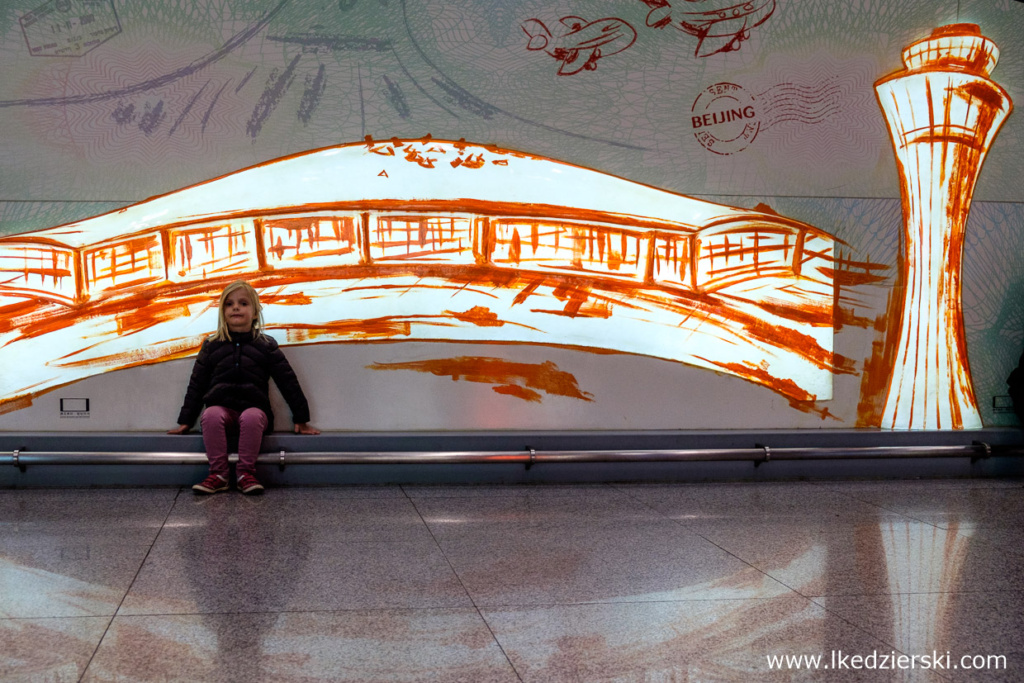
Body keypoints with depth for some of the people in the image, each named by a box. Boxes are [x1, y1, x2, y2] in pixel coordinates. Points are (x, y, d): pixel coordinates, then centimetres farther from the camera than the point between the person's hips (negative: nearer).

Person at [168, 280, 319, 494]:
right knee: (211, 415, -33)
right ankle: (218, 474, -27)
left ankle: (246, 472, -25)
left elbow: (288, 381, 12)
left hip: (254, 409, -1)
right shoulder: (211, 345, 15)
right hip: (221, 407, 1)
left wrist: (301, 420, 10)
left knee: (252, 417, -36)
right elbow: (196, 384, 17)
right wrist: (185, 421, 12)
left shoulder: (265, 346, 10)